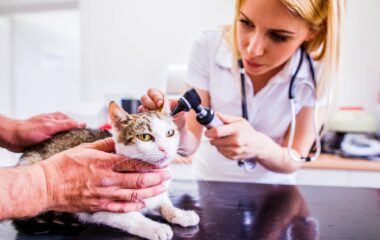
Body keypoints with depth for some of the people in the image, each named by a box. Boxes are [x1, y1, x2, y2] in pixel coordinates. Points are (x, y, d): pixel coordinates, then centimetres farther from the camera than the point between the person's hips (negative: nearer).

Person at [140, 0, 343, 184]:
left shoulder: (318, 70, -18)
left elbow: (293, 161, -12)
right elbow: (191, 142, -16)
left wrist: (258, 146, -31)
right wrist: (177, 130, -36)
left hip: (271, 189, 0)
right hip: (210, 181, 0)